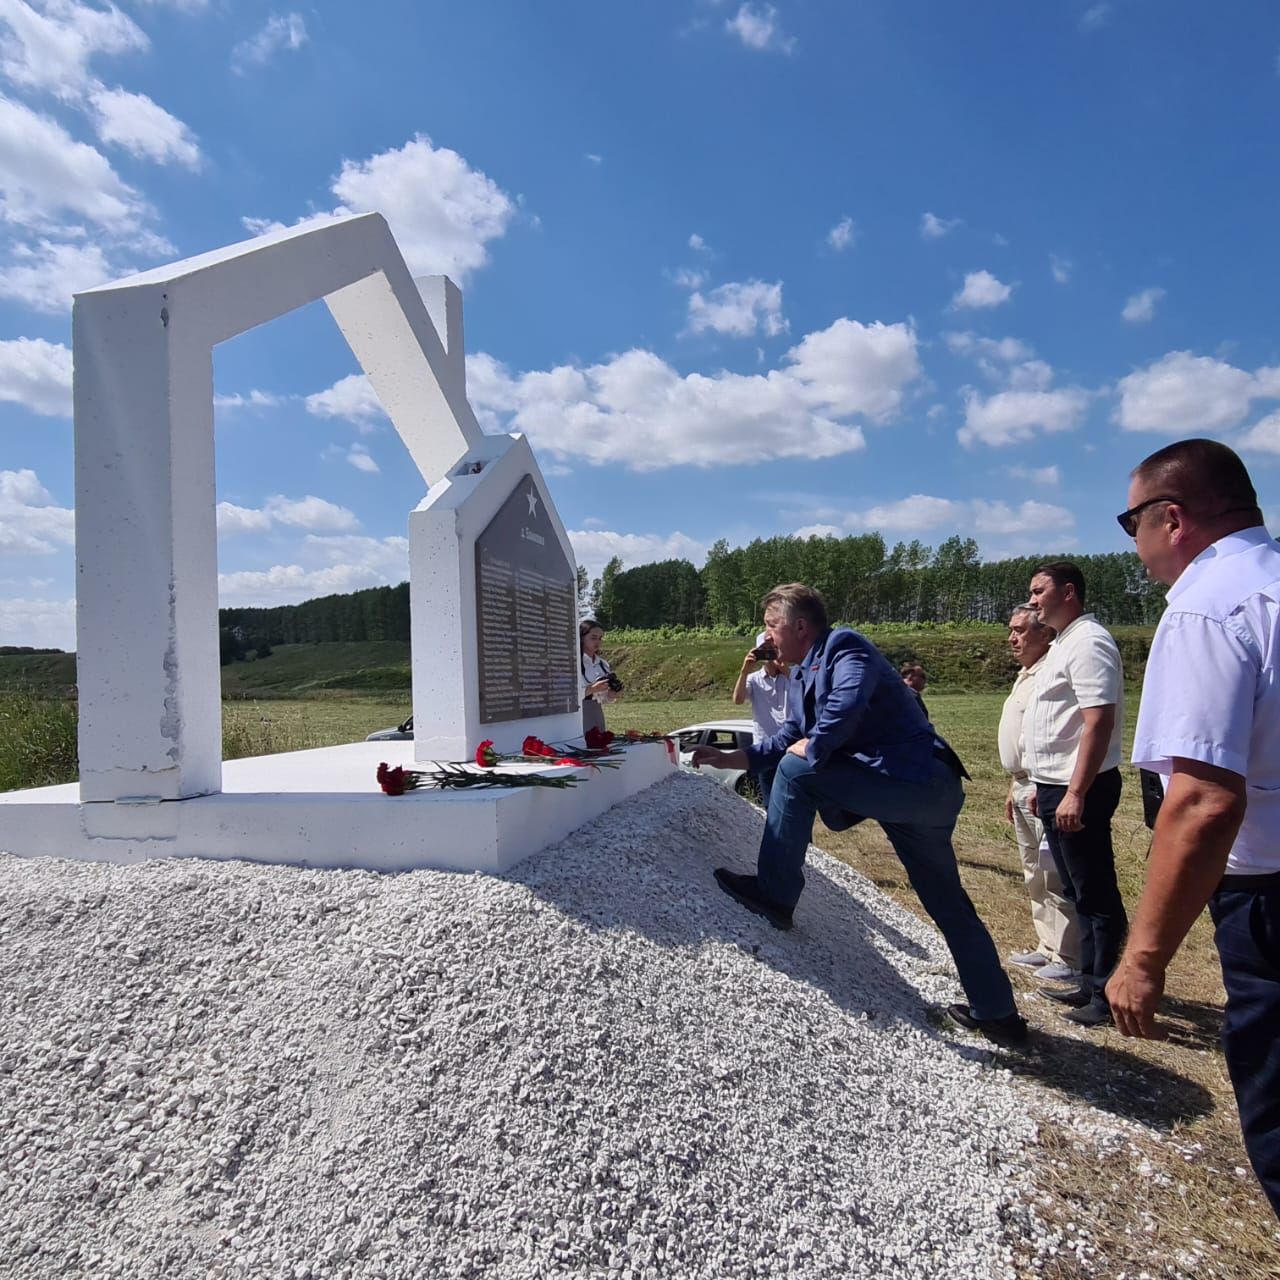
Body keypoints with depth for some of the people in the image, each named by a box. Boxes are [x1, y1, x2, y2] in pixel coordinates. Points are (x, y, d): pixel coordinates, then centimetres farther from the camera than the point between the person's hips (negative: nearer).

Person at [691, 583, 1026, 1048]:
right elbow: (791, 737, 19)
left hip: (914, 779, -11)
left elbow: (847, 705, -31)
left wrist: (814, 749, -15)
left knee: (797, 770, -15)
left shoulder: (843, 646, -12)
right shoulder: (803, 673, 17)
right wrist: (735, 758, 10)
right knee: (948, 902, 18)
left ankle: (775, 894, -6)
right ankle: (997, 1012, 32)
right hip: (927, 790, 11)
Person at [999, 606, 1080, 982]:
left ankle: (1068, 960, 5)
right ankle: (1047, 947, 27)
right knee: (1034, 875, 16)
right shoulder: (1025, 676, 17)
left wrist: (1039, 788, -24)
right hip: (1024, 787, 11)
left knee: (1054, 876, -4)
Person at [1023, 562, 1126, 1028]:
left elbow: (1099, 722, -23)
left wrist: (1075, 793, -26)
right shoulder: (1062, 644, 16)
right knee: (1078, 891, 17)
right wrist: (1044, 785, 21)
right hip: (1055, 786, 10)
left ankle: (1107, 995, 13)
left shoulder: (1088, 643, -15)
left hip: (1078, 790, -10)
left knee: (1095, 894, 1)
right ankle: (1090, 984, 30)